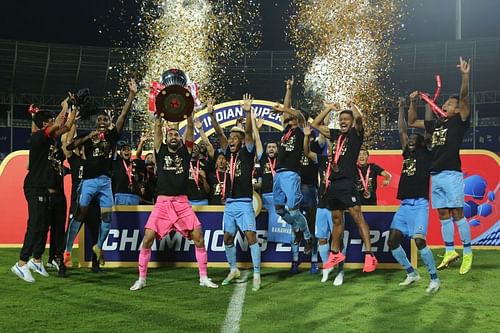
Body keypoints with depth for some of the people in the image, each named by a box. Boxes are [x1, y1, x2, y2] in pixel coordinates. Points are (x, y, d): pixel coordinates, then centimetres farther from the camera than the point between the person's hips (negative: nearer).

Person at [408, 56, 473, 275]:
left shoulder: (459, 122, 1)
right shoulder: (435, 124, 17)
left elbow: (464, 97, -14)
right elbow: (412, 122, 26)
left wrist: (465, 76, -26)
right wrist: (413, 102, 14)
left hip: (452, 174, -6)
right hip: (436, 175, 7)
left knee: (457, 214, -6)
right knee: (443, 215, 9)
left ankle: (468, 253, 2)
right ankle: (450, 252, 17)